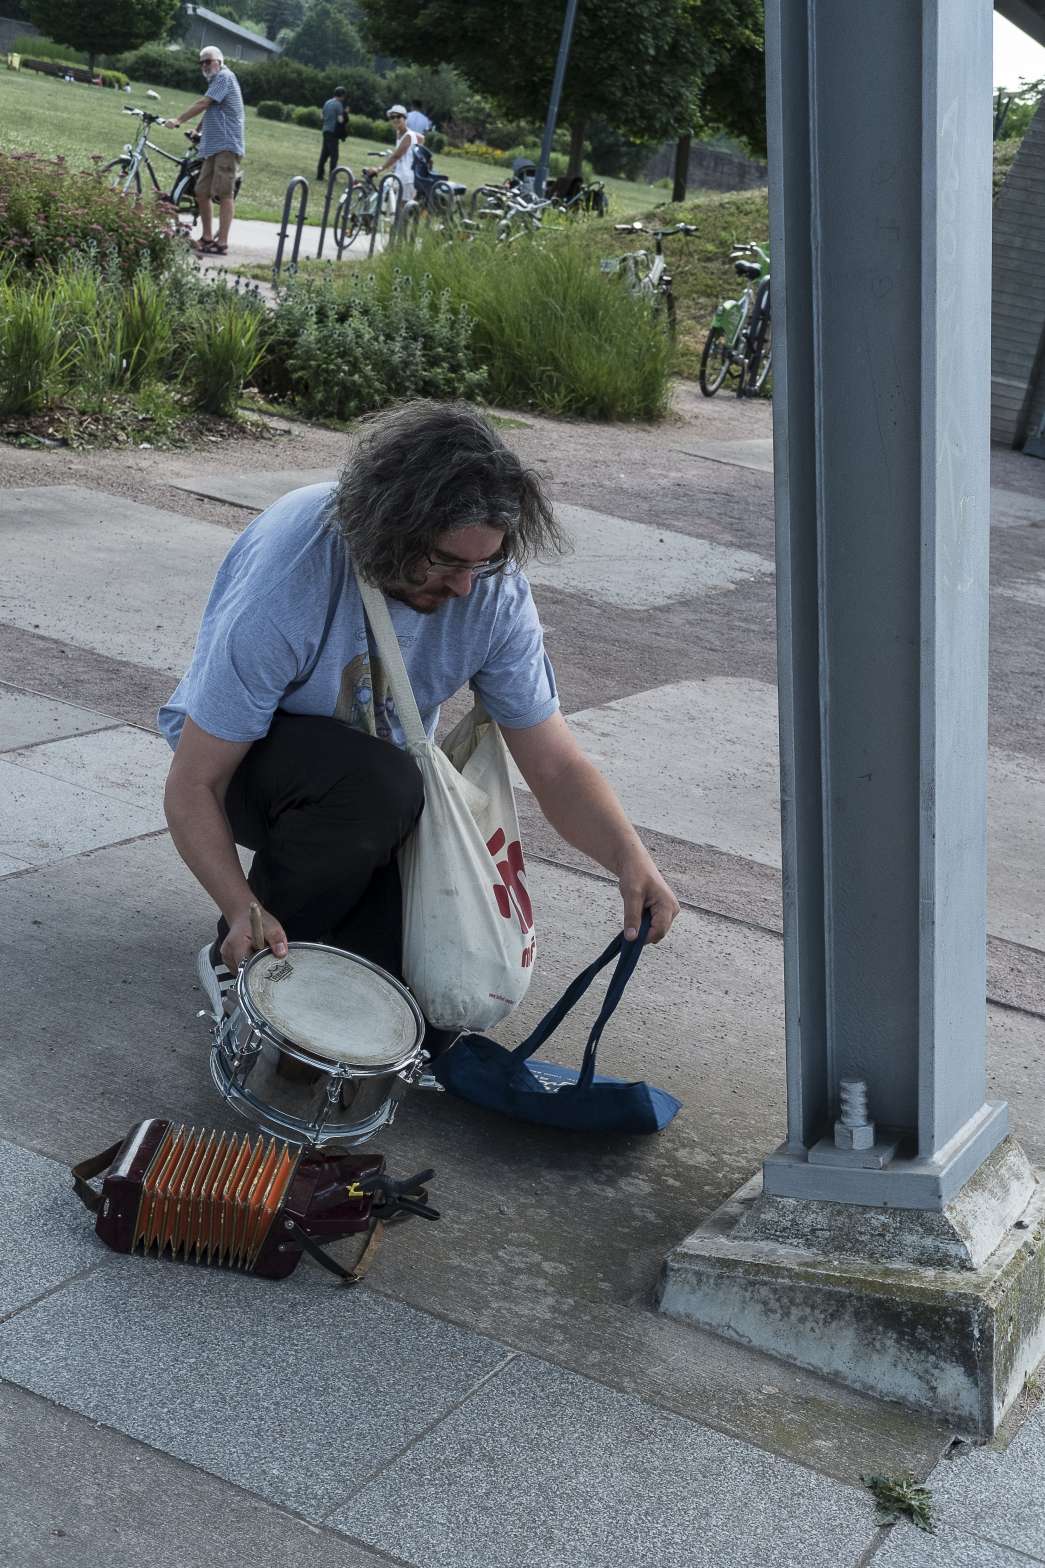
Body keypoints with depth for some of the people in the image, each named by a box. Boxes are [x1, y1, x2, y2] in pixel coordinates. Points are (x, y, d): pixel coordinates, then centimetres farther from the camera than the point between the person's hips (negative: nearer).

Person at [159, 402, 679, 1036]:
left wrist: (628, 855, -36)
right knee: (380, 781, -39)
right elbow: (192, 788, -29)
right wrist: (242, 909, -44)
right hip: (243, 756, -4)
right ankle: (241, 958, -12)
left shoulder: (492, 587, -21)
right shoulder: (284, 587, -35)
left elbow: (554, 763, -17)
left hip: (381, 788, 4)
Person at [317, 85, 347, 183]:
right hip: (334, 131, -7)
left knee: (324, 153, 12)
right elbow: (340, 120, -16)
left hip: (325, 130, 7)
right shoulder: (338, 104, -11)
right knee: (334, 154, -3)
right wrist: (345, 113, 2)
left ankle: (319, 174, 11)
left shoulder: (327, 103, 11)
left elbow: (323, 116, 18)